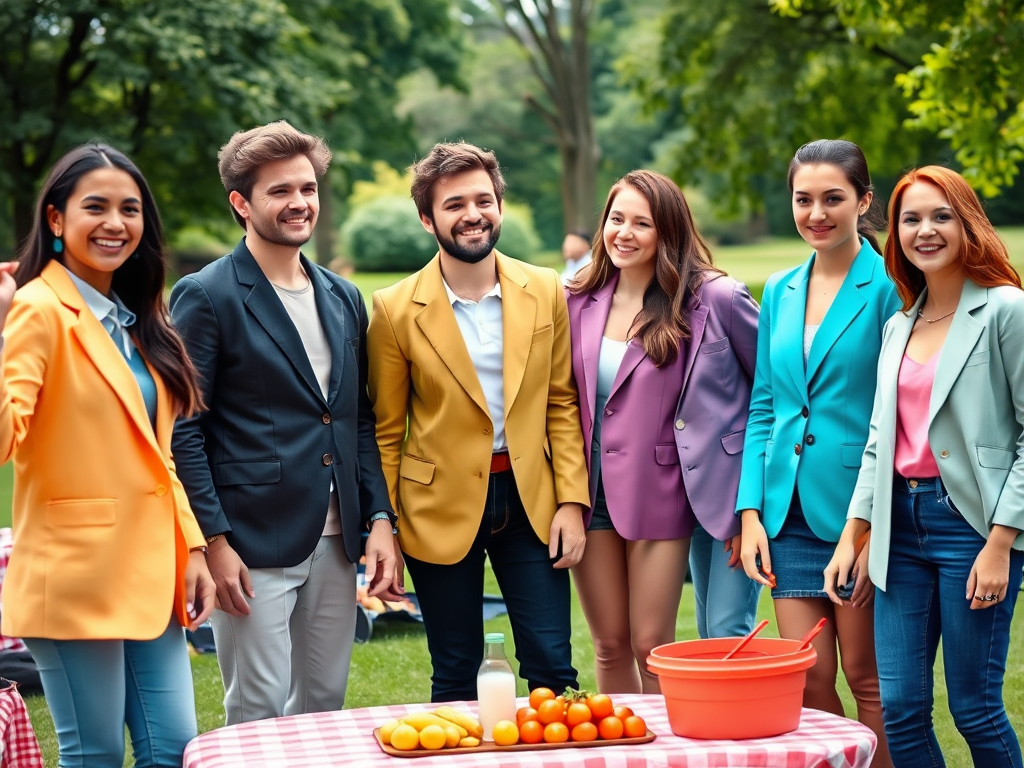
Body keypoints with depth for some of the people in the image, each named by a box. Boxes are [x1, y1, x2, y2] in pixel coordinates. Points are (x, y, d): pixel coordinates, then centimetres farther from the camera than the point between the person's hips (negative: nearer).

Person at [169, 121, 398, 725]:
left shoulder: (344, 299, 14)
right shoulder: (205, 297, -6)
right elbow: (184, 429, -8)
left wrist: (380, 519, 7)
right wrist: (214, 540, -14)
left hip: (336, 540, 6)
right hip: (252, 545, -6)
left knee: (325, 706, 11)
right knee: (259, 715, -2)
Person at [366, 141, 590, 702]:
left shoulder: (545, 292, 2)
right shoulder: (396, 309, -5)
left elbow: (562, 403, 6)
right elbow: (386, 430, 0)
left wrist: (572, 502, -2)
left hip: (530, 501, 2)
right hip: (442, 508, -2)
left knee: (551, 668, 1)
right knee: (455, 678, 7)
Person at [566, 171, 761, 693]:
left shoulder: (715, 299, -9)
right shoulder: (580, 302, 4)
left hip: (657, 496, -4)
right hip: (589, 490, 4)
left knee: (651, 647, -1)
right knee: (610, 646, 11)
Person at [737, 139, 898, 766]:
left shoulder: (887, 287, -7)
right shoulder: (780, 292, 11)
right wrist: (750, 512, 5)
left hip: (858, 508, -5)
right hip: (790, 511, 5)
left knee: (867, 679, 3)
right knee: (807, 679, 7)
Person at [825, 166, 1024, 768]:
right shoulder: (898, 327, 15)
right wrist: (852, 534, 10)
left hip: (971, 521, -6)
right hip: (902, 524, 6)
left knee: (974, 708, -1)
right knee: (899, 707, 3)